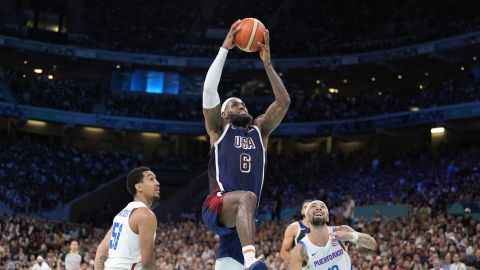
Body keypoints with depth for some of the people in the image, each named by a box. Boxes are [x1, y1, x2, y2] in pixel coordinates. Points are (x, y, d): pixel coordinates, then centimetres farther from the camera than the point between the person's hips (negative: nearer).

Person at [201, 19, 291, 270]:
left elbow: (284, 101, 14)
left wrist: (267, 63, 10)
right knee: (247, 197, -37)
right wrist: (225, 48, 0)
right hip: (217, 206, -5)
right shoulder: (218, 129, 14)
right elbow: (209, 89, 0)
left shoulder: (259, 129, 24)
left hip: (241, 216, 5)